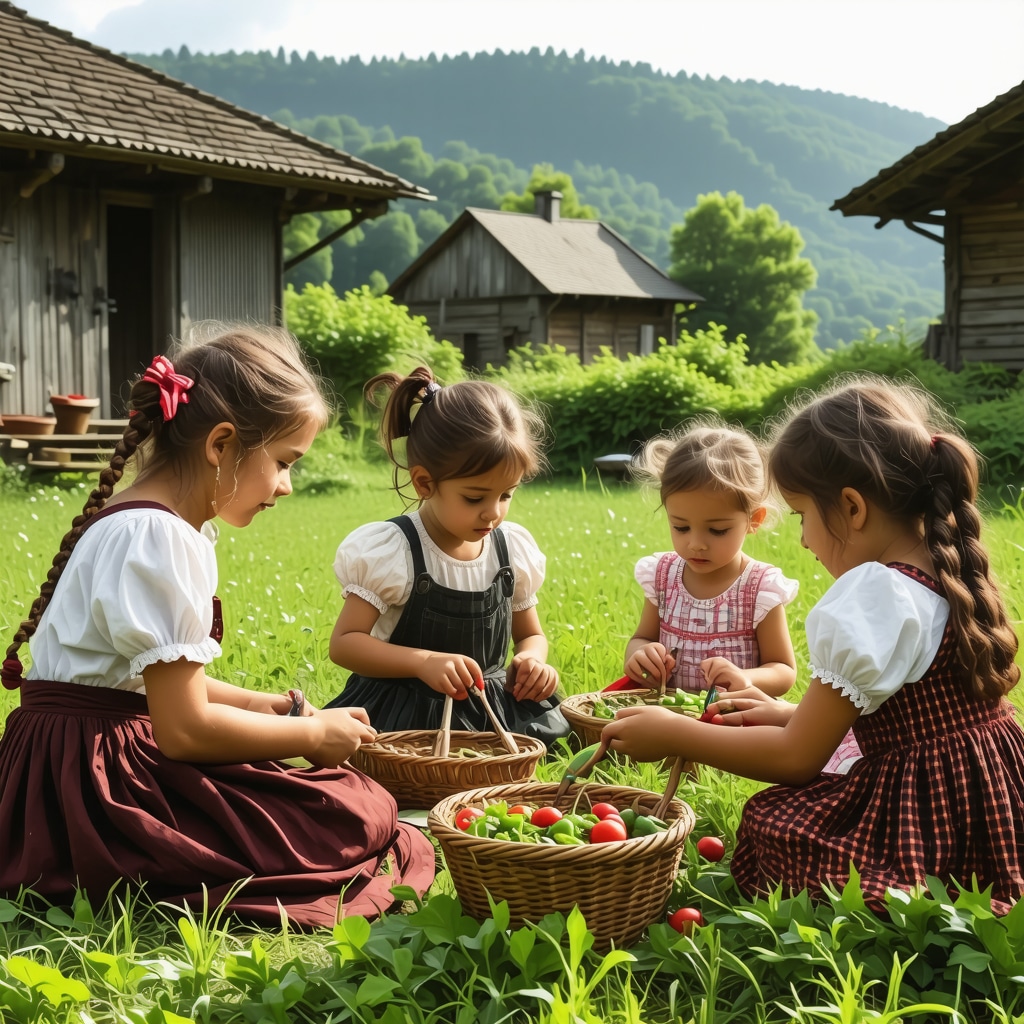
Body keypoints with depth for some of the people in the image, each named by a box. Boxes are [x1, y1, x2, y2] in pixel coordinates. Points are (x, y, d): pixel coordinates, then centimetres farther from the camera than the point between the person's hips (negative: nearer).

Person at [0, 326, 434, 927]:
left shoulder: (149, 523, 15)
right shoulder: (157, 538, -18)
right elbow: (184, 728, -21)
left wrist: (265, 706, 10)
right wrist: (314, 733, -8)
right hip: (101, 786, -11)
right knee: (361, 816, -14)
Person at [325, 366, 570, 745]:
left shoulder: (515, 548, 5)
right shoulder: (388, 551, -10)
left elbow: (530, 634, 19)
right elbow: (344, 643, -12)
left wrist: (531, 659, -6)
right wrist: (423, 661, -27)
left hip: (495, 713, 5)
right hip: (403, 719, -5)